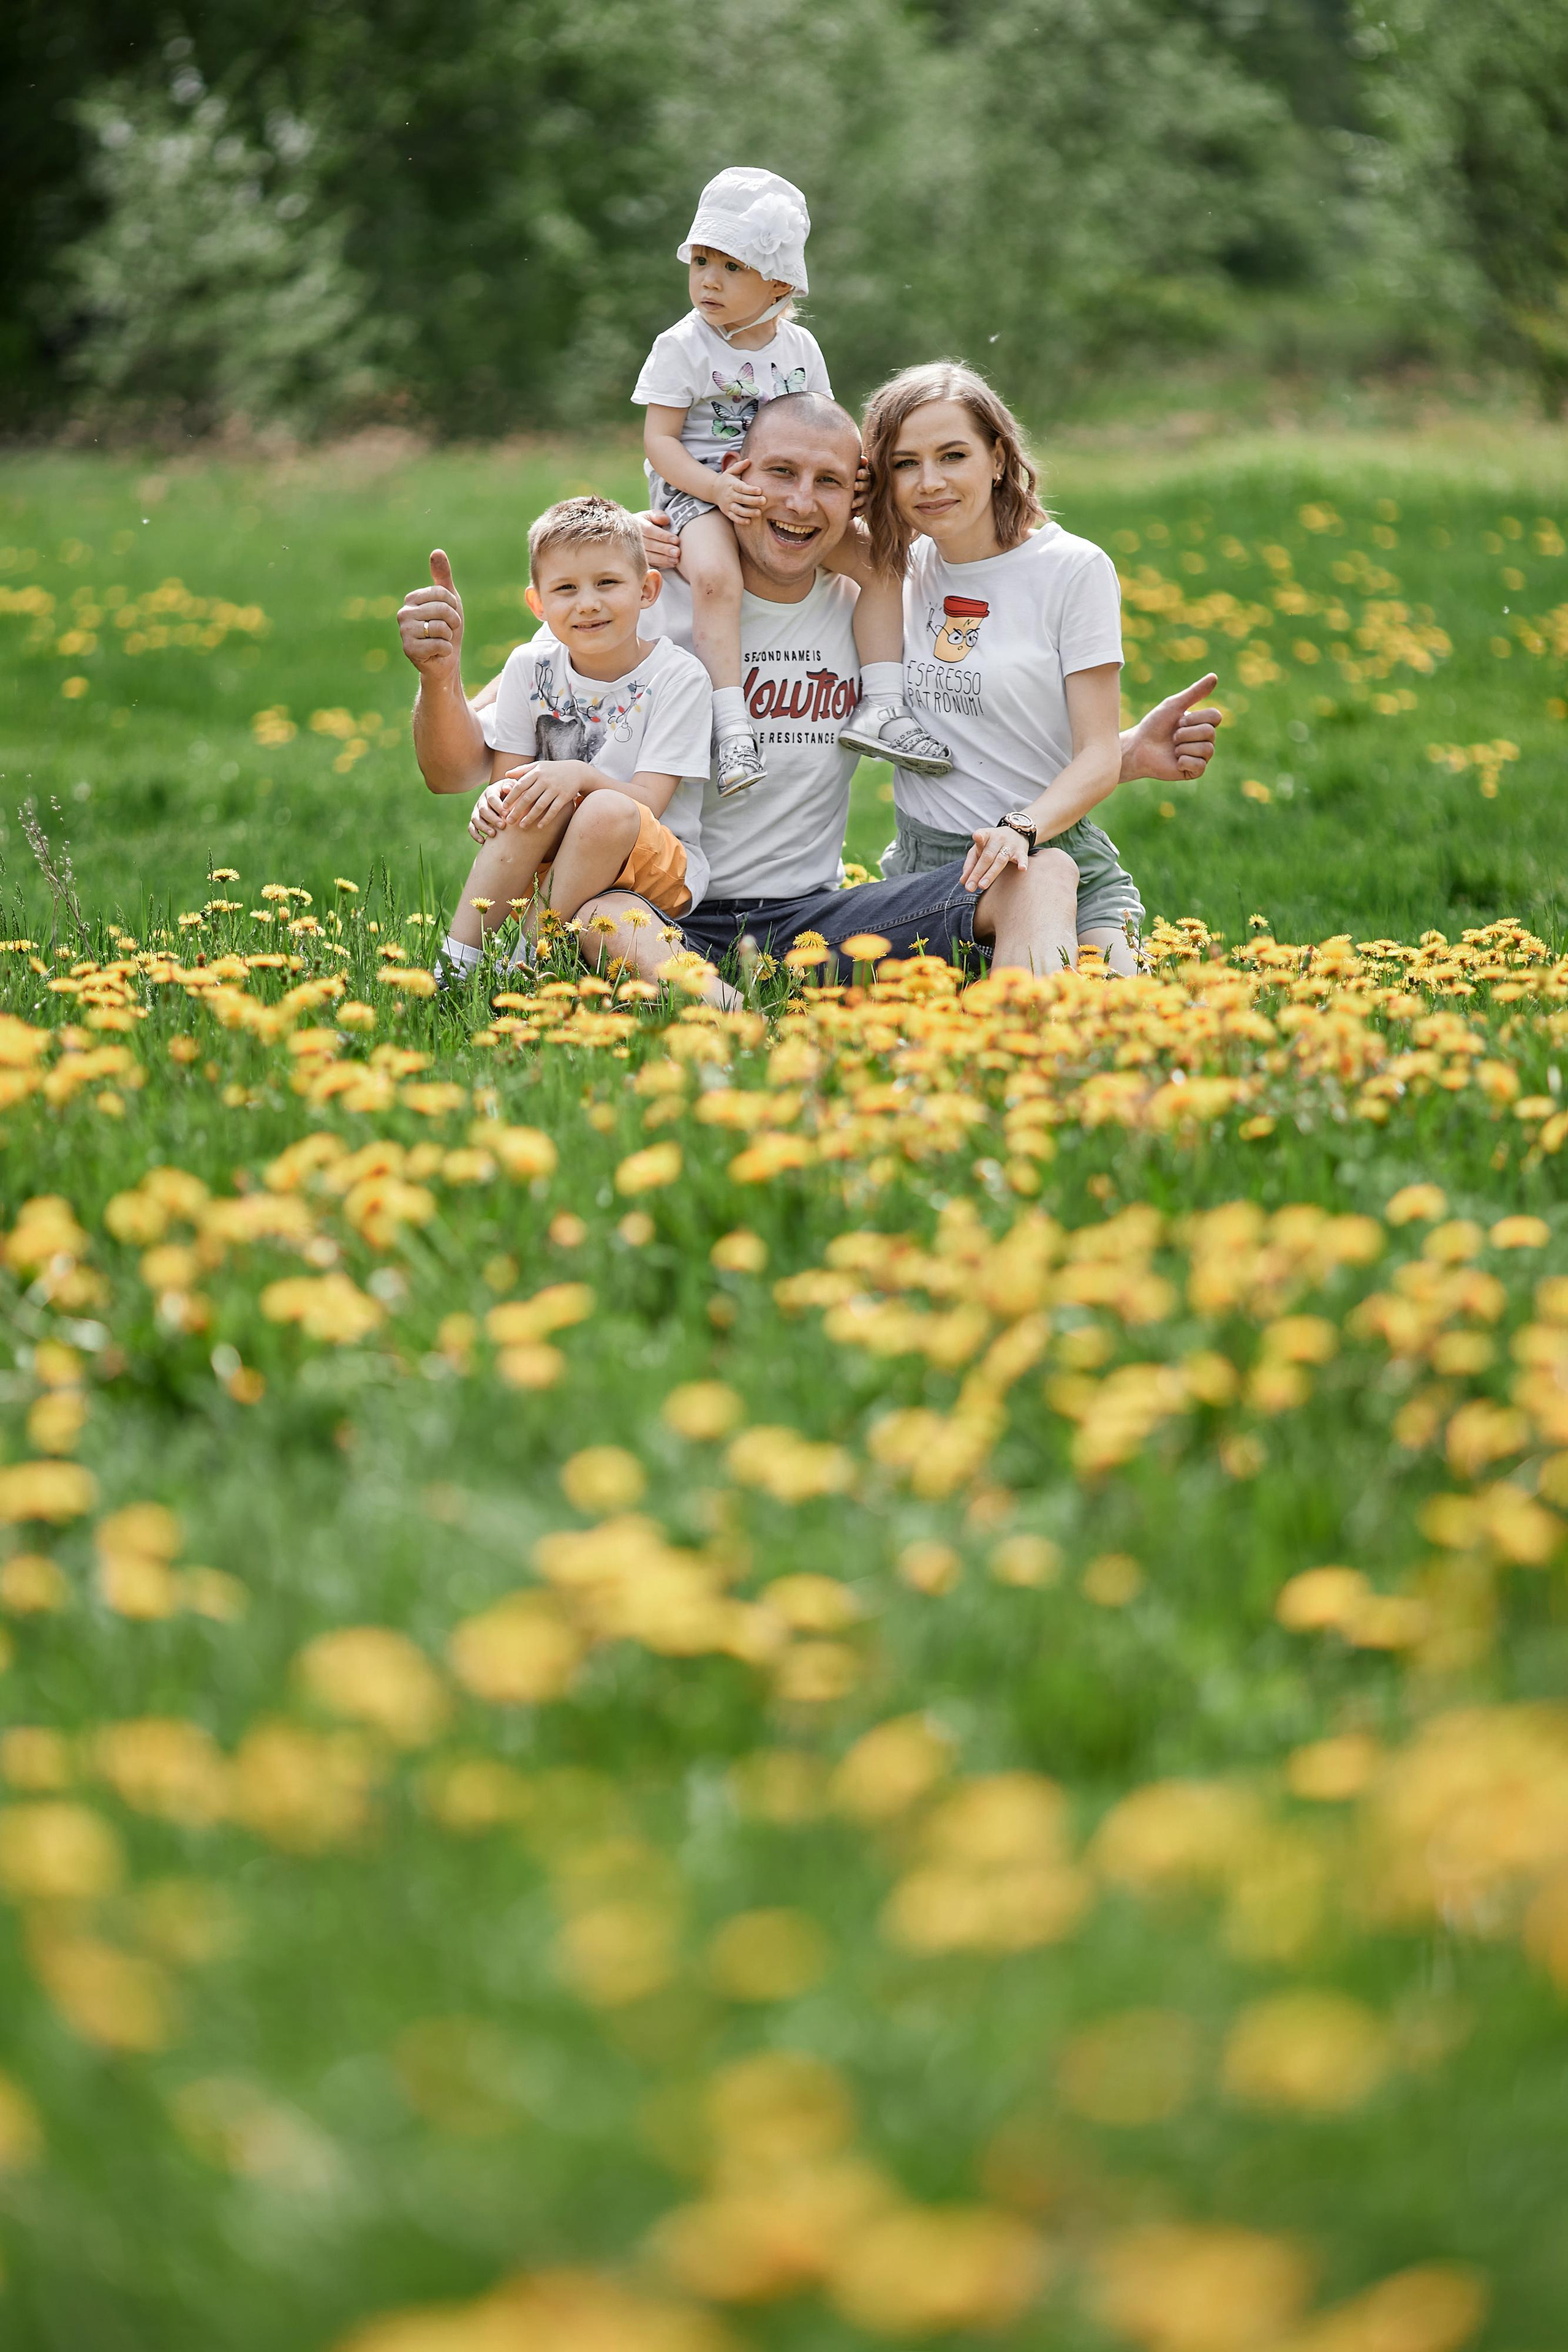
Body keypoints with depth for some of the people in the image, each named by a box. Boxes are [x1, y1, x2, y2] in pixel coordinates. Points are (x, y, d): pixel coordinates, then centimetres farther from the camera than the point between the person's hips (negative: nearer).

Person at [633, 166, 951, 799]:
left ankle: (880, 709, -7)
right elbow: (659, 441, -8)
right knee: (714, 577, -36)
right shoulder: (682, 347, -4)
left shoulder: (798, 347, 9)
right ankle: (732, 729, -38)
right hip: (699, 490, -5)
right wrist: (718, 489, -23)